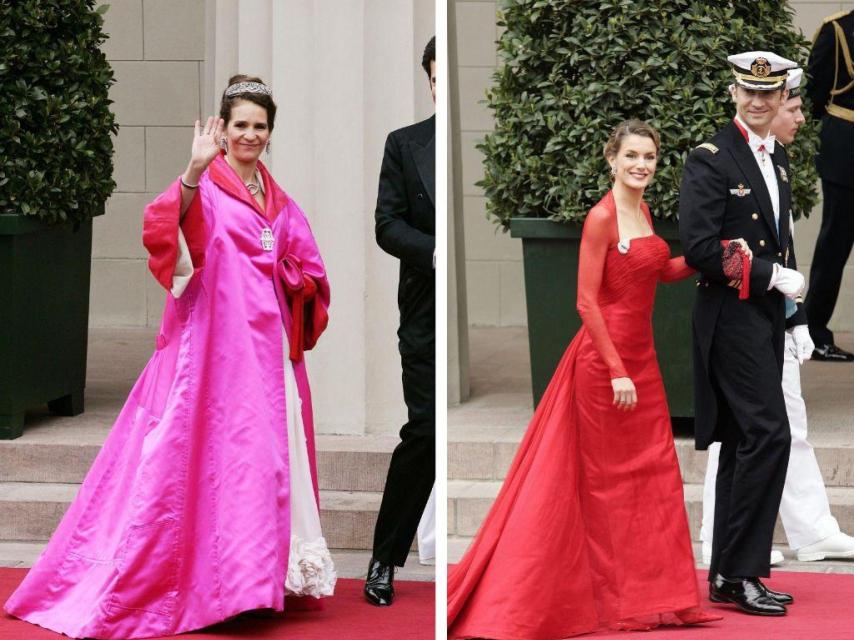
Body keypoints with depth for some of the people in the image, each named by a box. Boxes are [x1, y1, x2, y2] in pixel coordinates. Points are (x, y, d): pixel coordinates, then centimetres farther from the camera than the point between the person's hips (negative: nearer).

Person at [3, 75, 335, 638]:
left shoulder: (279, 202, 16)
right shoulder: (205, 187, -3)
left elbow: (307, 271, 23)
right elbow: (168, 232, -24)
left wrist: (293, 280, 0)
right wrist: (193, 173, -38)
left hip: (267, 341, 6)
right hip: (213, 339, -6)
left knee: (271, 450, 6)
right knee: (207, 449, -9)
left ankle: (268, 568, 12)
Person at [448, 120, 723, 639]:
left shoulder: (643, 211, 8)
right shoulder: (601, 217, -16)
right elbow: (587, 302, -18)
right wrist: (616, 372, -19)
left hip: (641, 357, 8)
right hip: (604, 358, -8)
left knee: (653, 474, 10)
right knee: (608, 480, 2)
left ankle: (652, 590, 19)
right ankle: (612, 597, 12)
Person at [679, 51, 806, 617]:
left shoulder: (778, 158, 14)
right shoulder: (711, 161, -12)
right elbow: (699, 249, -19)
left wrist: (795, 314, 17)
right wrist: (774, 275, -17)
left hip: (766, 316, 9)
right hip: (731, 315, -9)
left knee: (744, 444, 10)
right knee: (769, 434, -15)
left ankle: (727, 575, 15)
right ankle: (739, 574, -10)